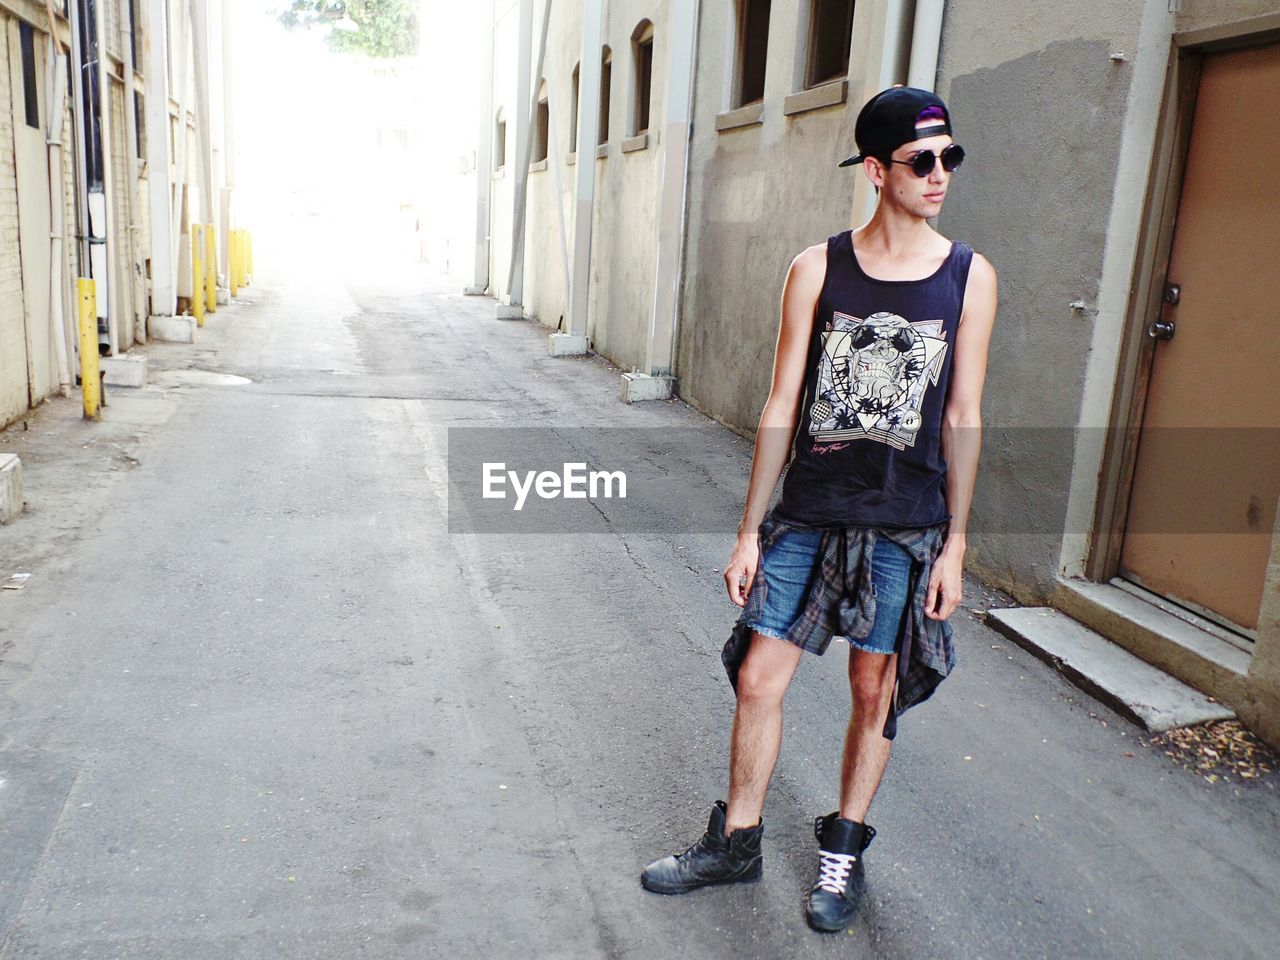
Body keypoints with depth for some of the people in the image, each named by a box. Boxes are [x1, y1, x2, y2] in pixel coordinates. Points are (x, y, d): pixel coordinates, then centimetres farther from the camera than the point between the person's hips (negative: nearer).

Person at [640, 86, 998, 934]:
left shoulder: (969, 277, 0)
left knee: (877, 691, 10)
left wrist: (955, 545, -1)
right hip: (808, 514, 1)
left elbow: (963, 418, 1)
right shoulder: (818, 269, -1)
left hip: (904, 528, 0)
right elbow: (783, 406, 0)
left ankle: (844, 850, 33)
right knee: (759, 677, 5)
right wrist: (751, 529, 0)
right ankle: (737, 843, 27)